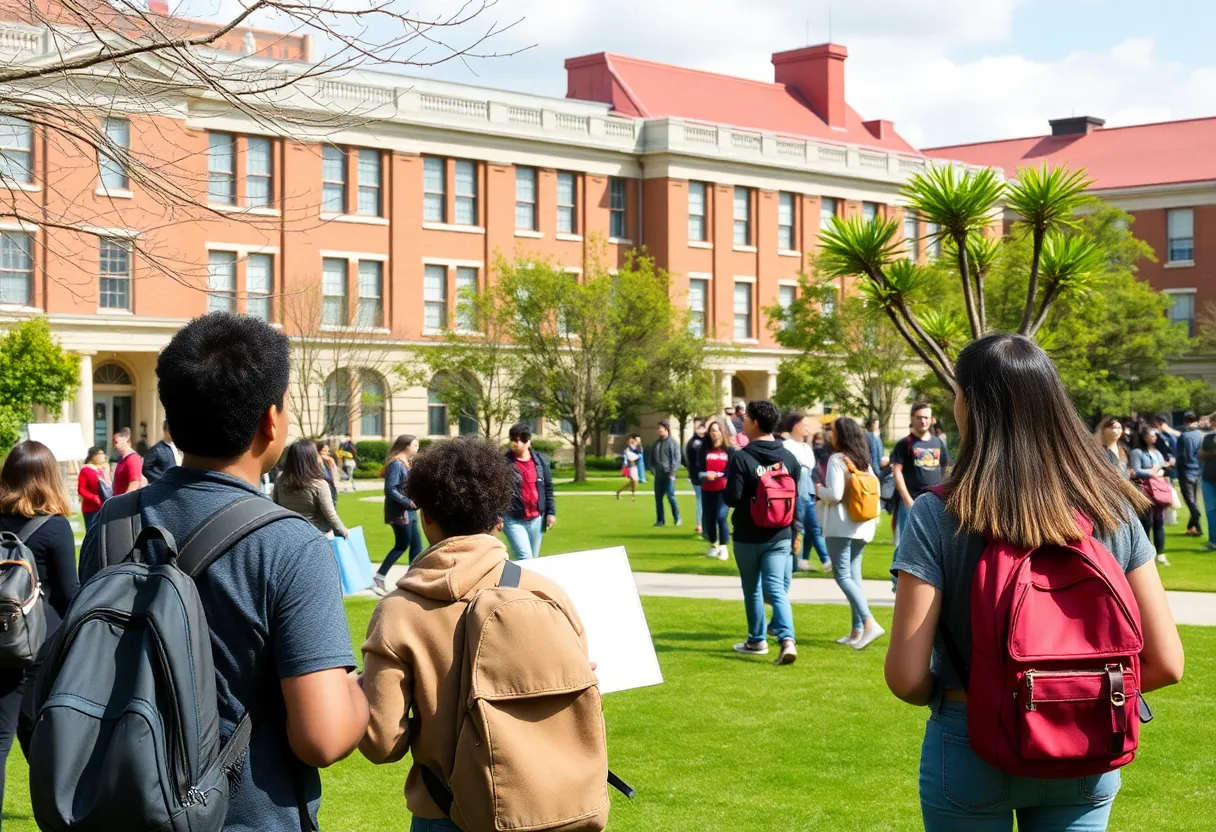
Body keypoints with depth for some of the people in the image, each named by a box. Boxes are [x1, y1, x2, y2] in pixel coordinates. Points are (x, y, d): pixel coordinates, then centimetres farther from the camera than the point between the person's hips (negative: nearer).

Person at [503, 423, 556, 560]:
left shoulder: (540, 461, 6)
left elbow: (548, 488, 11)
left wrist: (551, 512, 6)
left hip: (536, 519, 4)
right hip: (513, 520, -4)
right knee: (525, 559, -15)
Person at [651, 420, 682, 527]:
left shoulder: (673, 443, -3)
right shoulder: (656, 443, 14)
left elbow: (677, 459, -8)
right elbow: (652, 458, 19)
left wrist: (672, 472, -16)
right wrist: (653, 469, 5)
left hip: (668, 475, -6)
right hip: (658, 475, 6)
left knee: (670, 496, -12)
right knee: (658, 498, 6)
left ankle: (677, 518, -1)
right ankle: (660, 520, 13)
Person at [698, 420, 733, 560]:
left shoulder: (729, 450, 0)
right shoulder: (704, 450, 4)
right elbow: (698, 468, 3)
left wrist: (719, 476, -20)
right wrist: (704, 475, -18)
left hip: (723, 489, -3)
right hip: (707, 489, 3)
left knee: (721, 517, -14)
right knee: (708, 518, 8)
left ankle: (723, 548, -6)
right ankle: (713, 545, 27)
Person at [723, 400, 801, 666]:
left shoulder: (742, 458, -14)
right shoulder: (788, 458, 2)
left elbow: (732, 498, -18)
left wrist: (727, 487, 6)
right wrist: (793, 529, 19)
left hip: (748, 537, -3)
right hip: (780, 536, 3)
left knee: (752, 590, 14)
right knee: (776, 589, -1)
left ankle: (757, 641, 26)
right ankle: (787, 640, -20)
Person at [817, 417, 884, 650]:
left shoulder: (837, 460, -11)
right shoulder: (865, 461, 11)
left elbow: (835, 494, -18)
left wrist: (820, 490, 0)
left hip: (841, 525, -8)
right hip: (862, 526, 8)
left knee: (842, 575, -7)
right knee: (854, 574, 12)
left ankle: (869, 623, -22)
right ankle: (857, 631, 10)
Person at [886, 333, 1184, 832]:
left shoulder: (938, 518, -16)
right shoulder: (1113, 510, -7)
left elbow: (905, 678, -17)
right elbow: (1165, 663, -6)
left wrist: (946, 696, 4)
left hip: (972, 752, -2)